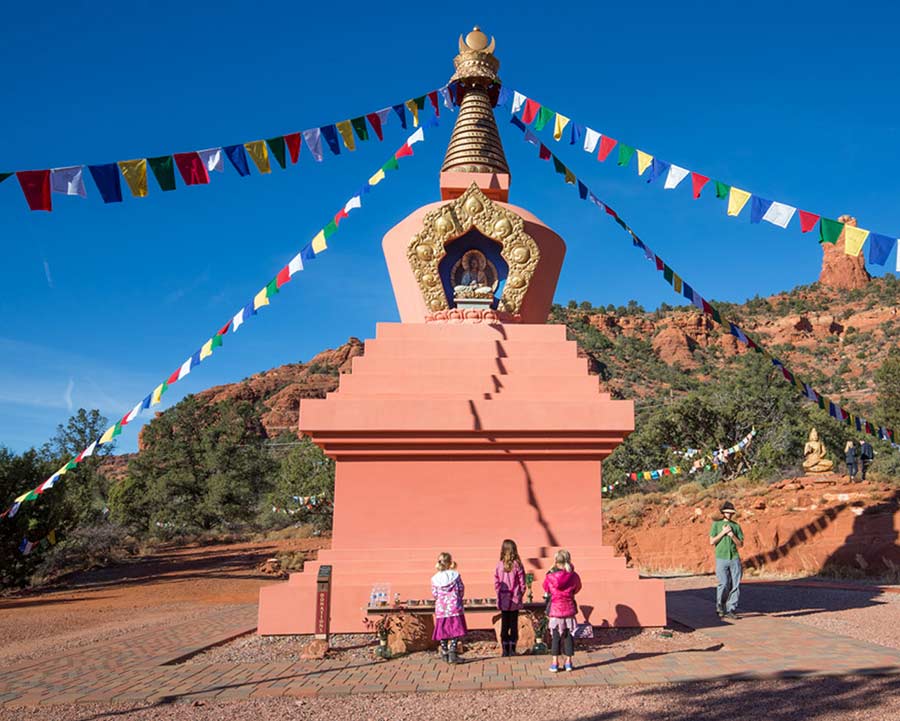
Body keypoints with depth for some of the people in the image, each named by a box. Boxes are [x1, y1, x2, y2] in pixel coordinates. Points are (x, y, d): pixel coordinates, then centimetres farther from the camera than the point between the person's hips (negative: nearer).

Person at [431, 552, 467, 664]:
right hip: (454, 608, -2)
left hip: (441, 609, 2)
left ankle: (445, 654, 20)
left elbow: (435, 594, 1)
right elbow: (461, 589, -2)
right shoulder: (455, 575, -5)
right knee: (455, 632, 4)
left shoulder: (435, 578, -2)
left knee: (443, 632, 12)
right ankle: (452, 654, -4)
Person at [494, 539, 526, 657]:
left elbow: (496, 583, -3)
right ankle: (512, 649, 10)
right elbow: (522, 583, -7)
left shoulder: (499, 565, -7)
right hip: (515, 600, -1)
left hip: (503, 600, 1)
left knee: (504, 625, 11)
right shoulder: (517, 565, -11)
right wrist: (520, 594, 8)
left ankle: (505, 649, 12)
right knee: (514, 624, 9)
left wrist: (500, 594, 11)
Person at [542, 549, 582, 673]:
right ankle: (568, 662, 17)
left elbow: (546, 589, 7)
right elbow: (577, 588, 10)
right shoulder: (574, 576, -7)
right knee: (569, 636, 11)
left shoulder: (550, 577, -12)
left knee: (556, 637, 8)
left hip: (555, 609, -1)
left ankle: (555, 663, 9)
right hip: (569, 609, 1)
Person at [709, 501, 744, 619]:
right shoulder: (716, 524, 6)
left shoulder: (736, 525, 12)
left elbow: (740, 544, 10)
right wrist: (723, 532, -8)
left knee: (735, 585, -1)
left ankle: (731, 610, 7)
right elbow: (711, 542, -1)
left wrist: (732, 535, -7)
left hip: (734, 558, 3)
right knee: (724, 584, -10)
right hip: (721, 558, -3)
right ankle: (720, 607, 11)